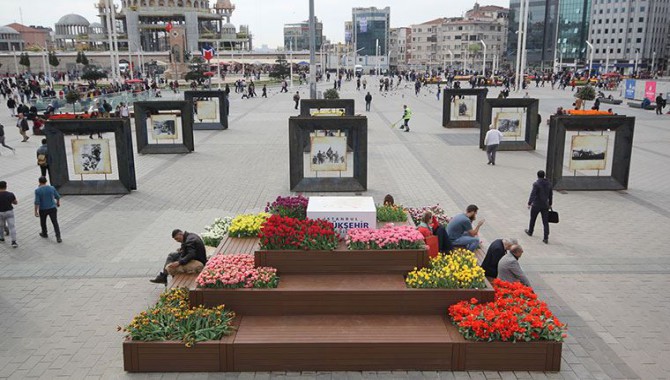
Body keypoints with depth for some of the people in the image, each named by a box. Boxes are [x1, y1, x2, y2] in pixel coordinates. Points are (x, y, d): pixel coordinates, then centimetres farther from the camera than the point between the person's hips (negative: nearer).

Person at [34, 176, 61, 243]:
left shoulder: (38, 190, -14)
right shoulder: (52, 188, -6)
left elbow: (37, 202, -16)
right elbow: (58, 197, 5)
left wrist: (36, 211, -8)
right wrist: (58, 203, 24)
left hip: (43, 209, -1)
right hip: (52, 208, 1)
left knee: (43, 222, 23)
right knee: (55, 223, 2)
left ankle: (44, 234, 43)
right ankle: (58, 237, -6)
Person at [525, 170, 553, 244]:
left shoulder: (536, 184, -15)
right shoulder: (549, 183, 4)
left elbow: (532, 194, -20)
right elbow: (551, 195, 12)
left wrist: (529, 203, -18)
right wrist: (550, 204, 22)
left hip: (536, 205, -4)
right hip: (545, 206, 4)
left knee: (532, 219, 19)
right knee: (545, 222, 3)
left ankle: (530, 232, 39)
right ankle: (546, 238, -2)